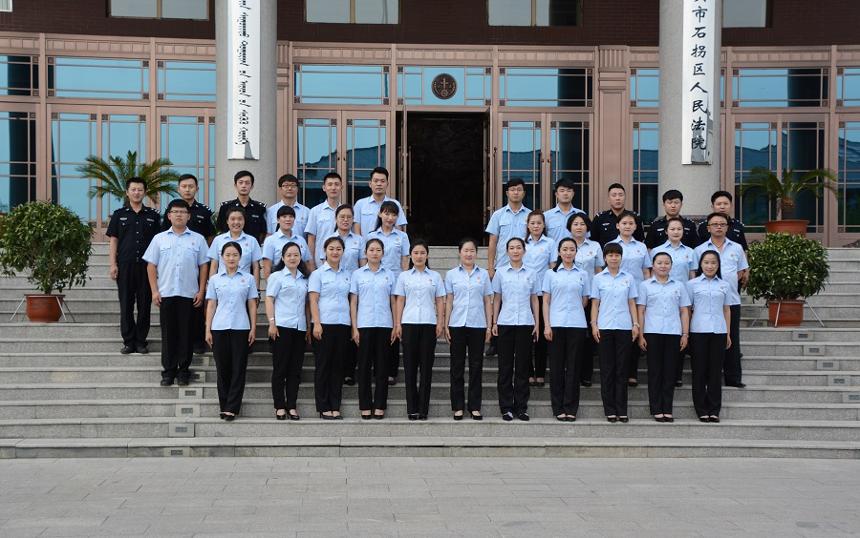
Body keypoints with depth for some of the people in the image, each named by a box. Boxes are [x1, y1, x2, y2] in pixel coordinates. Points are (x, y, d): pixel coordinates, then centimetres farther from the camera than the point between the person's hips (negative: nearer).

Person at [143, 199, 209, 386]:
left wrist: (201, 291, -1)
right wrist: (154, 291, -1)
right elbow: (151, 266, 6)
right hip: (166, 293, 1)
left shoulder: (197, 239, 6)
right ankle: (168, 370, 12)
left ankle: (183, 370, 11)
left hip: (189, 294, 0)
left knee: (186, 333, 3)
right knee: (168, 333, 4)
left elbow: (203, 266, 6)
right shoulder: (159, 239, 7)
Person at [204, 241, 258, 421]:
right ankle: (224, 406, 14)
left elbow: (252, 305, 6)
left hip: (241, 328, -1)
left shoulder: (248, 279, 5)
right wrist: (208, 330, 3)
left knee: (238, 369, -2)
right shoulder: (215, 279, 8)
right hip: (219, 328, 1)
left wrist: (253, 329, 0)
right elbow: (211, 305, 8)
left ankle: (232, 408, 1)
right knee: (222, 368, 5)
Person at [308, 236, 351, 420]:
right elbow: (313, 300, -5)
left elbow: (350, 300, 14)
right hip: (325, 324, -4)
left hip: (343, 324, 4)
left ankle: (335, 407, 11)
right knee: (323, 365, 1)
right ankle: (323, 407, 6)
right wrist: (316, 324, -15)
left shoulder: (347, 274, 13)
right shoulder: (318, 274, 1)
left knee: (338, 366, 6)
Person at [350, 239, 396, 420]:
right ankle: (365, 406, 8)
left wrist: (395, 326, 1)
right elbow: (353, 302, 3)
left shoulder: (389, 275, 7)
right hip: (364, 325, -1)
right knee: (364, 366, 2)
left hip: (384, 325, 1)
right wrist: (354, 328, -3)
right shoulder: (358, 274, 5)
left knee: (382, 365, 3)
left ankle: (380, 406, 9)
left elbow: (393, 302, 8)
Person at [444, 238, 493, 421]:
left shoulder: (483, 274, 6)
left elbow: (488, 301, 7)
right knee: (457, 366, 4)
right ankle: (458, 407, 10)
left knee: (476, 366, 4)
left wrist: (489, 326, 2)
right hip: (457, 325, 0)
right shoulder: (451, 274, 5)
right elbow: (449, 301, 5)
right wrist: (446, 325, 0)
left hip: (478, 325, 0)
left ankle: (475, 406, 11)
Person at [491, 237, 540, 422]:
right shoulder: (501, 273, 4)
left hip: (525, 323, 1)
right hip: (505, 323, 0)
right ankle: (506, 407, 8)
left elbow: (534, 299, 9)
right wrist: (494, 322, 1)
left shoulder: (530, 273, 6)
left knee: (523, 365, 3)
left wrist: (537, 323, 4)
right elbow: (497, 299, 7)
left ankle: (521, 407, 10)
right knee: (505, 365, 2)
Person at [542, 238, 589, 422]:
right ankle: (558, 408, 7)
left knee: (573, 365, 1)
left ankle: (571, 408, 7)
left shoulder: (582, 275, 9)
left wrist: (572, 310, 5)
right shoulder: (551, 274, 6)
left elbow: (585, 301, 13)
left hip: (577, 324, 1)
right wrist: (546, 325, -5)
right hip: (556, 324, -1)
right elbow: (546, 301, 2)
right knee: (557, 365, 1)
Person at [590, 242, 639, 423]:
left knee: (622, 369, 3)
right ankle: (610, 410, 7)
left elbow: (632, 303, 8)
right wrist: (594, 325, -4)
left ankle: (622, 410, 7)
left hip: (624, 327, 1)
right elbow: (595, 304, 4)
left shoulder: (628, 278, 7)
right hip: (605, 327, -1)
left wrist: (635, 324, 1)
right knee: (607, 369, 2)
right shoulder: (598, 278, 5)